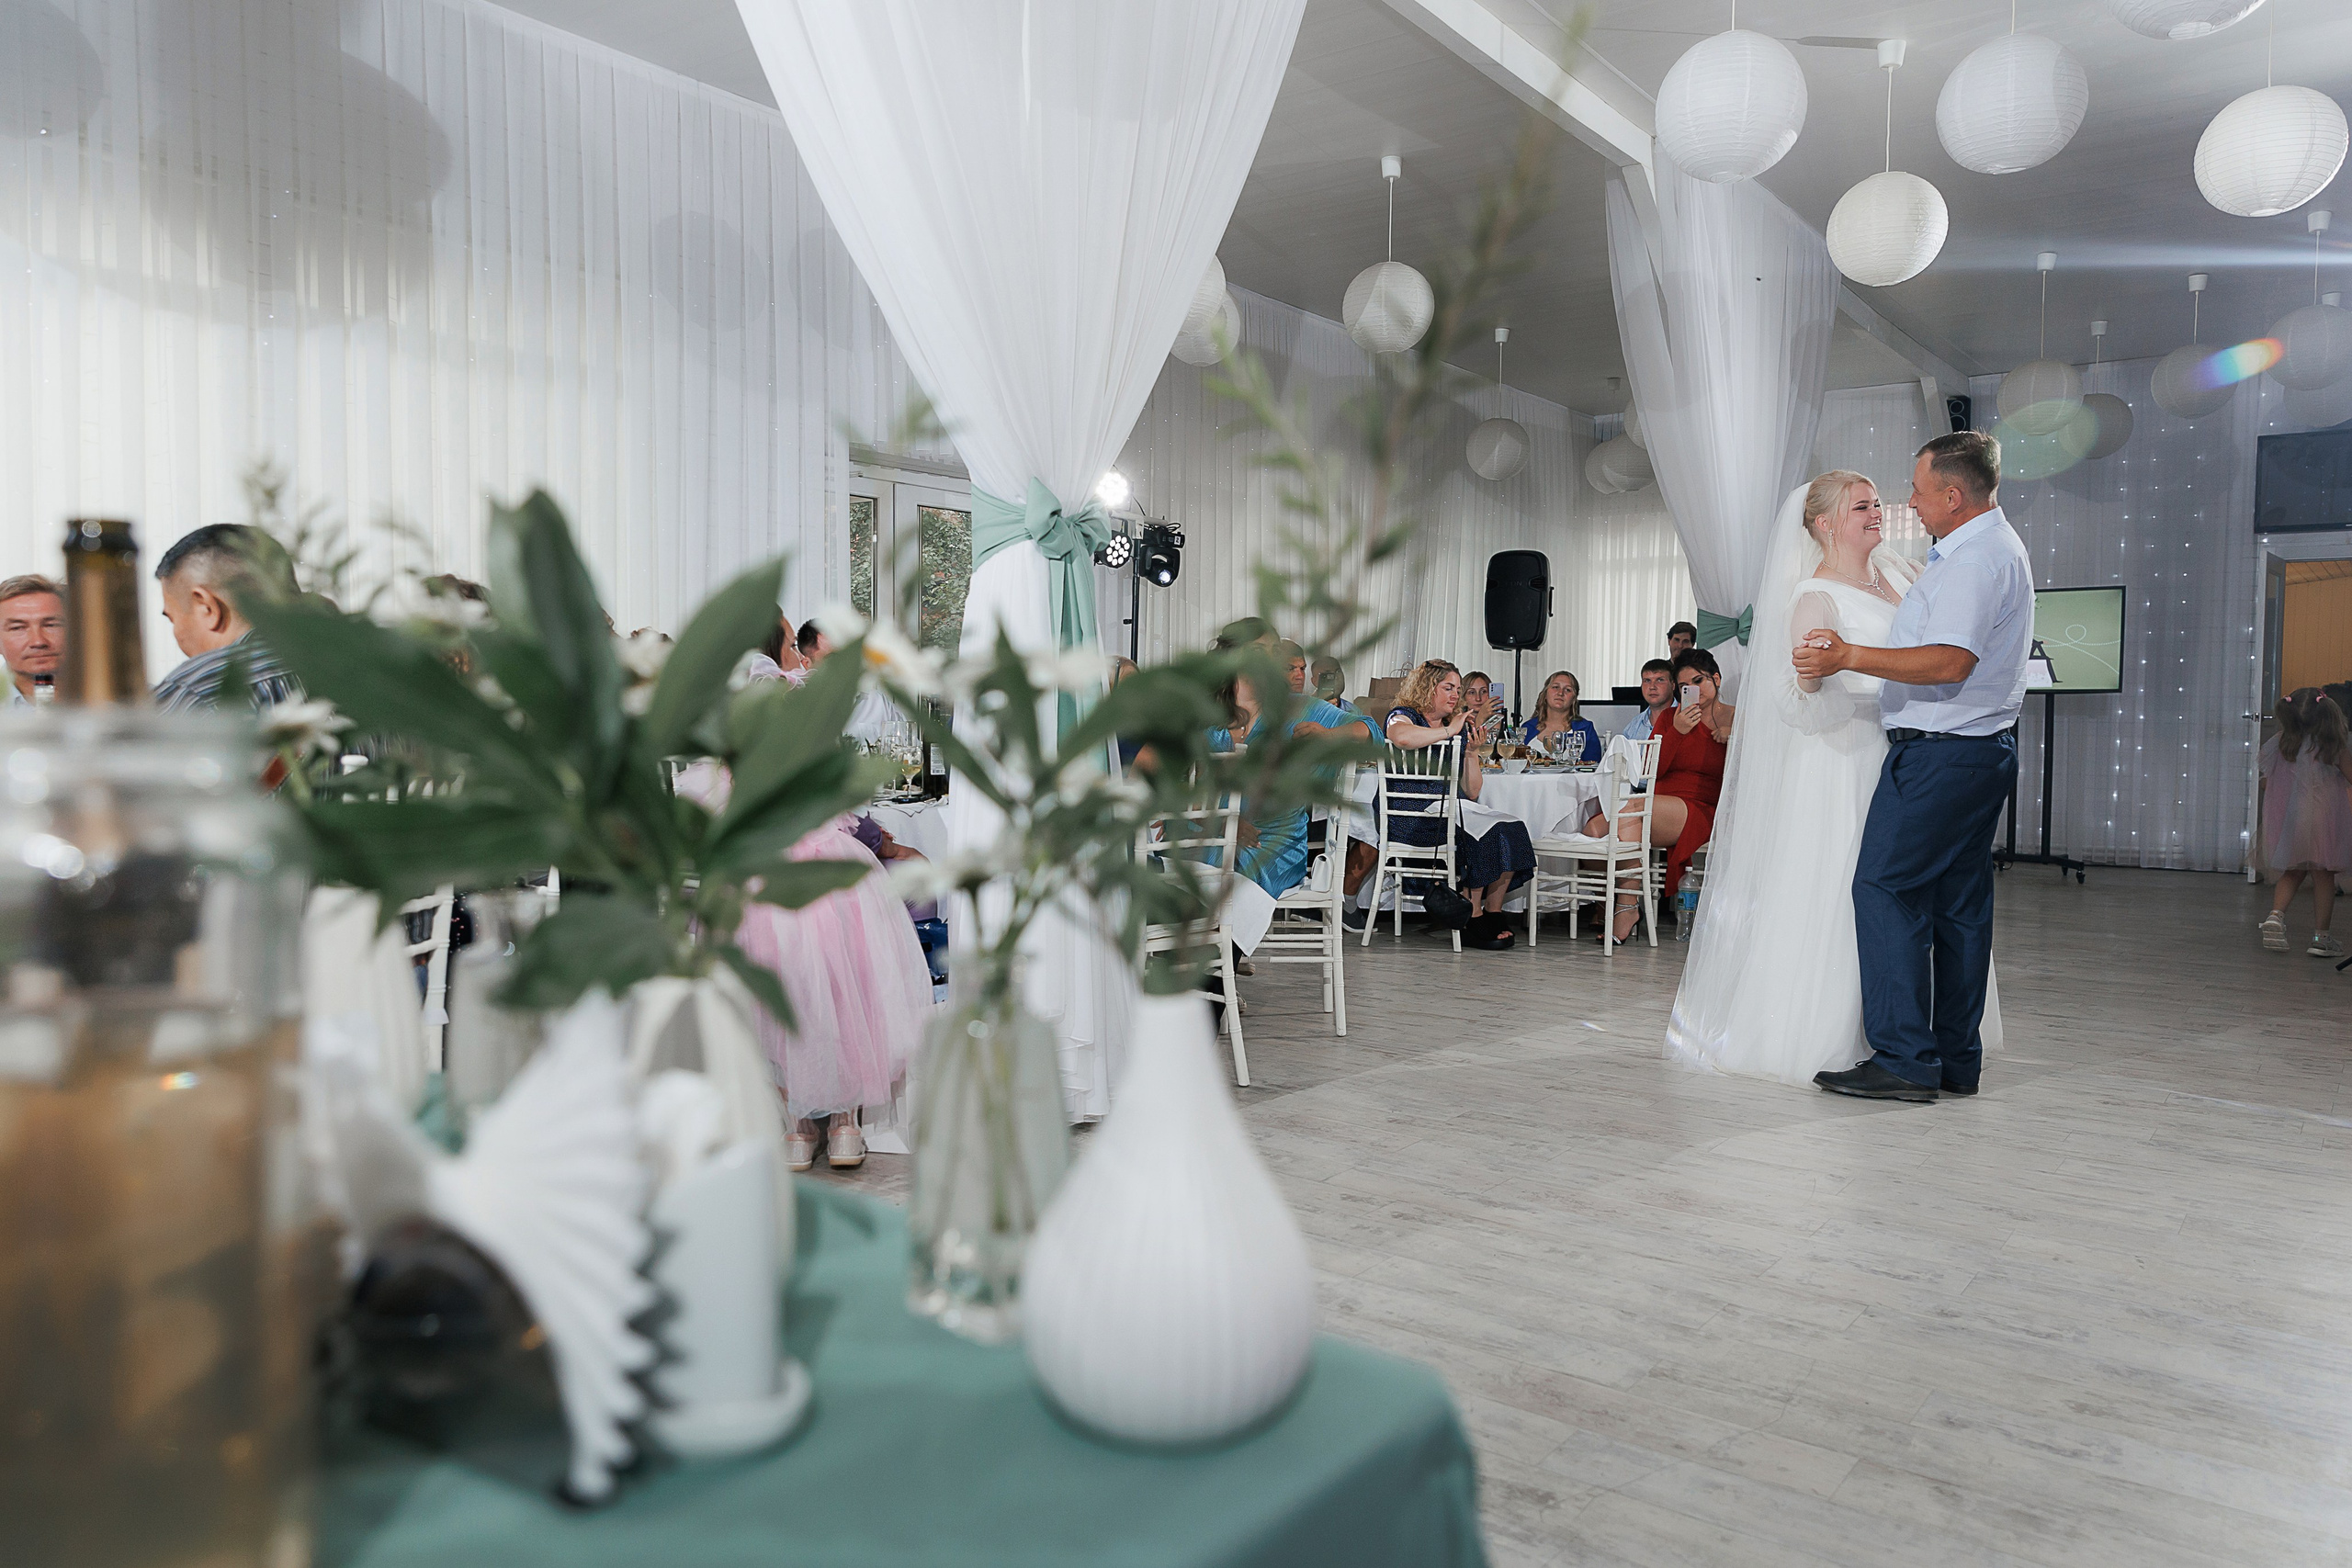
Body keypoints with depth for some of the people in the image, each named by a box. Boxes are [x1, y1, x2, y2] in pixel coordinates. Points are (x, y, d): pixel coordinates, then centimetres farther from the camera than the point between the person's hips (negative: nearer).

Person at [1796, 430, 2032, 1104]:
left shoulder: (1974, 560, -16)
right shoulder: (1997, 546, 20)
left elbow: (1949, 663, -26)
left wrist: (1848, 657, -24)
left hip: (1939, 752, -11)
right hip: (1984, 748, 11)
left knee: (1885, 888, -9)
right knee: (1959, 903, 10)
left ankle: (1904, 1059, -9)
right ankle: (1956, 1062, 16)